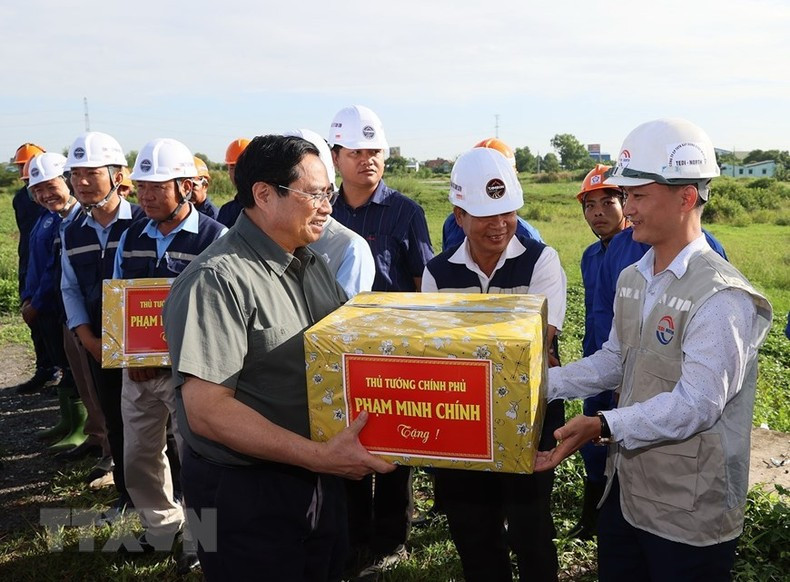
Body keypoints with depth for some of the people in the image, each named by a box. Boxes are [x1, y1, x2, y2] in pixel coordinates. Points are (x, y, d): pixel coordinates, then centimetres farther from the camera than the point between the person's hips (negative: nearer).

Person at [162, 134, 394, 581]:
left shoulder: (313, 266, 7)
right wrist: (319, 456, -27)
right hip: (246, 495, -8)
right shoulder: (218, 280, -21)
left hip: (320, 483, 8)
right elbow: (206, 410, -26)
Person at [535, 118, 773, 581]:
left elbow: (695, 404, -26)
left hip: (689, 514, -7)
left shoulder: (721, 297, -21)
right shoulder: (632, 280, 7)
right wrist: (544, 383, 5)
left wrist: (605, 427, -33)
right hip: (626, 490, 8)